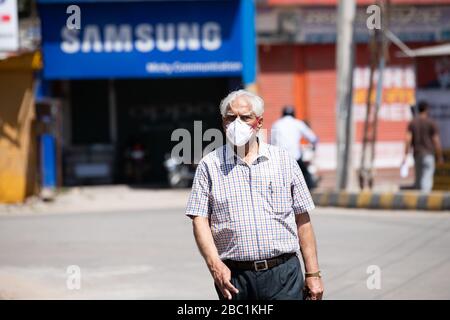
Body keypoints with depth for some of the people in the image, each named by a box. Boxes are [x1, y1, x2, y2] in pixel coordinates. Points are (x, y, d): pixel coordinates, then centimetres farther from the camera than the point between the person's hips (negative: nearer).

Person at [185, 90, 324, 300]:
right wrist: (214, 264, -16)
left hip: (283, 275, 0)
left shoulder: (283, 161, 10)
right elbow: (199, 220, 0)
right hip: (234, 278, 0)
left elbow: (302, 219, 9)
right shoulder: (209, 166, 6)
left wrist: (313, 273, 4)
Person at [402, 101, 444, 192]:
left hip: (417, 154, 4)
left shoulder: (412, 123, 4)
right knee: (427, 180, -10)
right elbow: (436, 141, -7)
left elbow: (407, 139, -5)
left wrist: (406, 155, -6)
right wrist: (440, 156, 3)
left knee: (418, 179, 16)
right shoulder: (431, 123, -6)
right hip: (428, 154, -4)